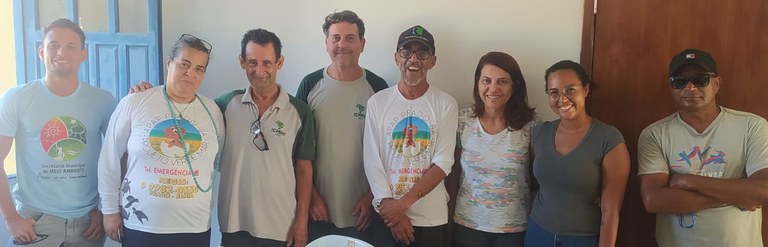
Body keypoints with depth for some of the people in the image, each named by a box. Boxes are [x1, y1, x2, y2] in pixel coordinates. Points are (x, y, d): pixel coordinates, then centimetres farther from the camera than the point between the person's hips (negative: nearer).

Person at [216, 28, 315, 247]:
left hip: (282, 226, -1)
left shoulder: (299, 112, -2)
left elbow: (303, 168, 0)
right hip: (235, 223, 1)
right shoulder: (227, 104, 1)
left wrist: (302, 219, -3)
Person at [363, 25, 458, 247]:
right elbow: (372, 161, -3)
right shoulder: (377, 102, 0)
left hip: (432, 219, 0)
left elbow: (443, 162, -8)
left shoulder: (445, 104, -2)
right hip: (386, 215, 0)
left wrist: (403, 202, -15)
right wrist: (389, 205, -11)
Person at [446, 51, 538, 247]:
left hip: (515, 228, 0)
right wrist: (450, 216, 4)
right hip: (467, 225, 1)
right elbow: (453, 173, 1)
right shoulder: (462, 120, -7)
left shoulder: (531, 124, -10)